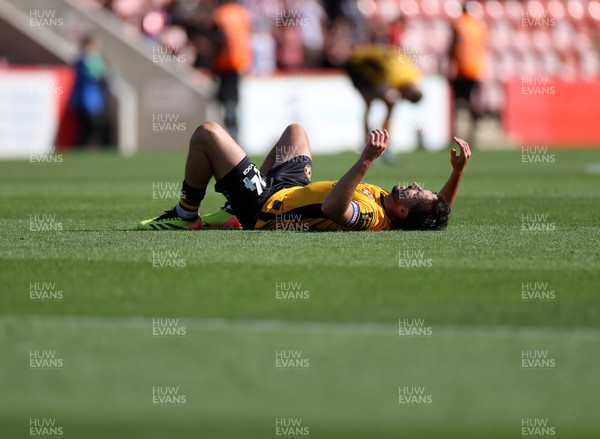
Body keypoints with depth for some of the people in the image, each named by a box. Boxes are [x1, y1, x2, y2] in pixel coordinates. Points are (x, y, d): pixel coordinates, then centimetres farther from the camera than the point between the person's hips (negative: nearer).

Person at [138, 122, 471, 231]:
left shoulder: (369, 218, -39)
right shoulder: (388, 215, -17)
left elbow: (332, 207, -57)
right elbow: (443, 208, 0)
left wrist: (366, 160, -60)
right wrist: (459, 169, -18)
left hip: (263, 206, -9)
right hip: (292, 189, 9)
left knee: (207, 134, -7)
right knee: (294, 130, 31)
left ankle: (185, 215, 15)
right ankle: (236, 212, 37)